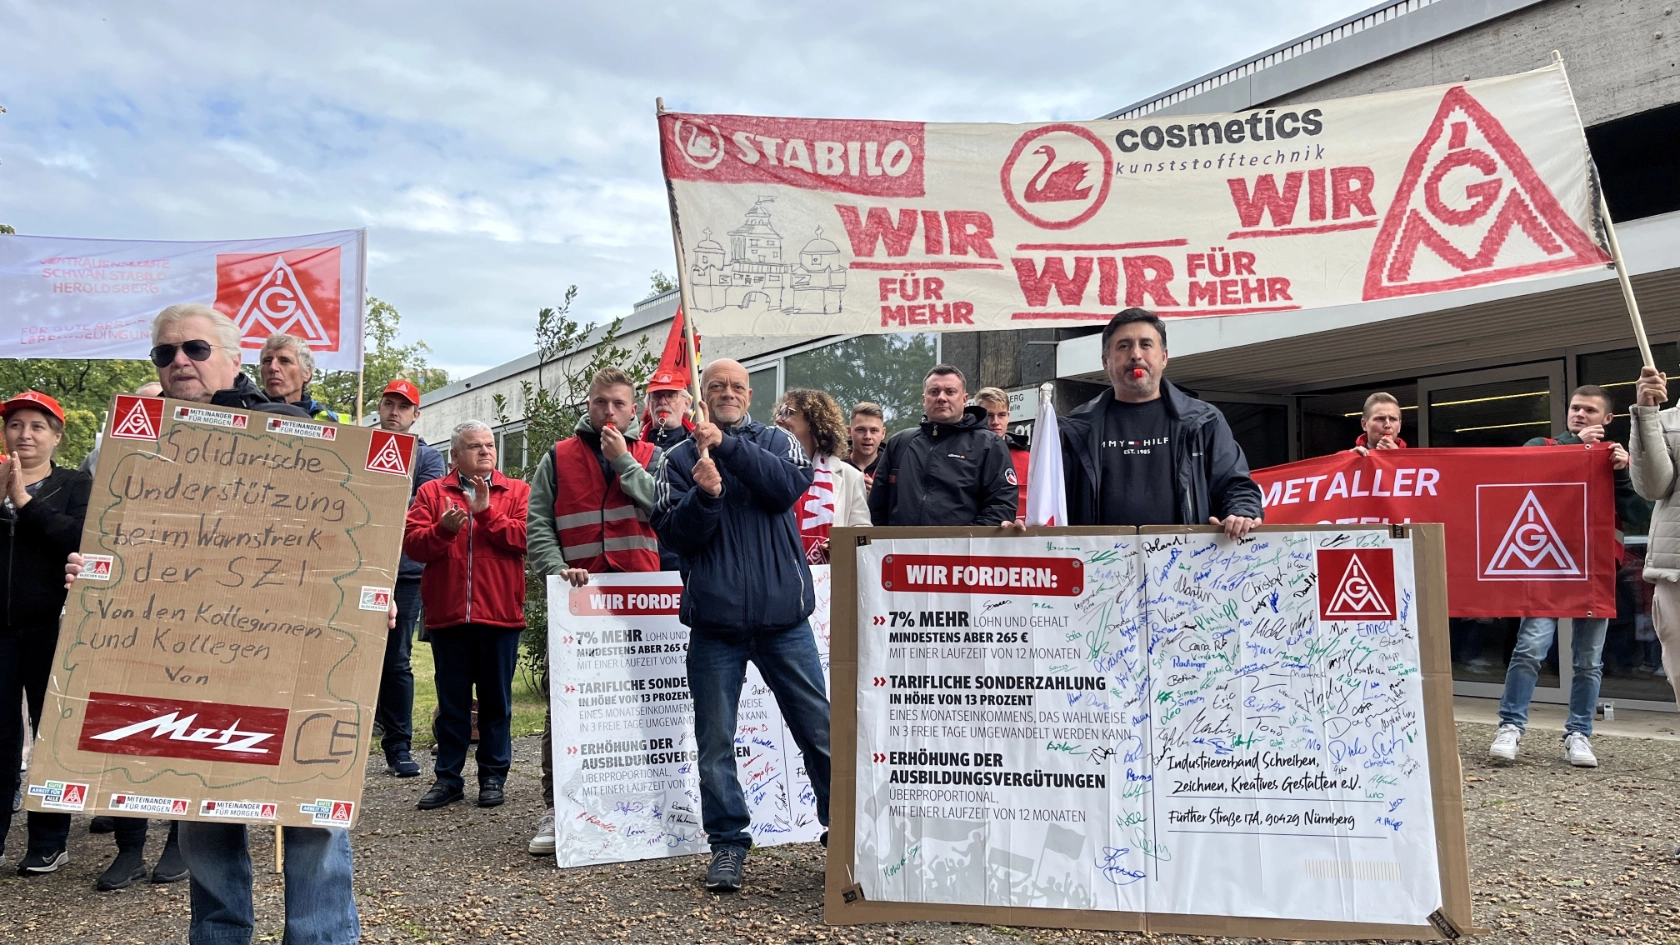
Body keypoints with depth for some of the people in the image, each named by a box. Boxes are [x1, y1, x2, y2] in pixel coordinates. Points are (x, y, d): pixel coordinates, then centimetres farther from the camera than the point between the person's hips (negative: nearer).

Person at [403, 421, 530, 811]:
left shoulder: (517, 492, 7)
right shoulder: (432, 493, 10)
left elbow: (528, 536, -8)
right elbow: (411, 543, -1)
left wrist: (487, 512, -14)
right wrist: (442, 529, -18)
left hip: (500, 616, -1)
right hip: (447, 615, 1)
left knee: (496, 701, 7)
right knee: (451, 702, 9)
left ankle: (493, 776, 17)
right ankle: (448, 778, 19)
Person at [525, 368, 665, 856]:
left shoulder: (650, 456, 12)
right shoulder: (559, 457, 11)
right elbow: (537, 521, 5)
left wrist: (623, 460, -6)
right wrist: (557, 569, -10)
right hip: (578, 595, 0)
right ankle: (557, 807, 6)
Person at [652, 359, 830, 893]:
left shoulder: (774, 442, 10)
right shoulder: (679, 459, 9)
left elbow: (791, 485, -11)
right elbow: (674, 534, -1)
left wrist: (727, 445, -15)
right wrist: (705, 494, -19)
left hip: (783, 614, 0)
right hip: (714, 620, 1)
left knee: (818, 729, 5)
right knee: (716, 742, 5)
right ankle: (728, 843, 18)